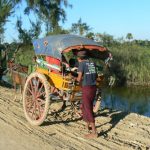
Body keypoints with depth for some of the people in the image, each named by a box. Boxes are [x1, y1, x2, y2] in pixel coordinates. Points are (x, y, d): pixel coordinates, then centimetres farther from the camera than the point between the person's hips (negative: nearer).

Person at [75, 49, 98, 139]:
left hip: (87, 88, -7)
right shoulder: (92, 63, 11)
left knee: (88, 109, -2)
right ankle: (88, 125, 35)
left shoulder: (82, 64, -8)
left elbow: (79, 79, -10)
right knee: (85, 106, 22)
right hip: (94, 87, 7)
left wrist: (76, 79, 10)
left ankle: (94, 132, -1)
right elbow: (96, 76, 19)